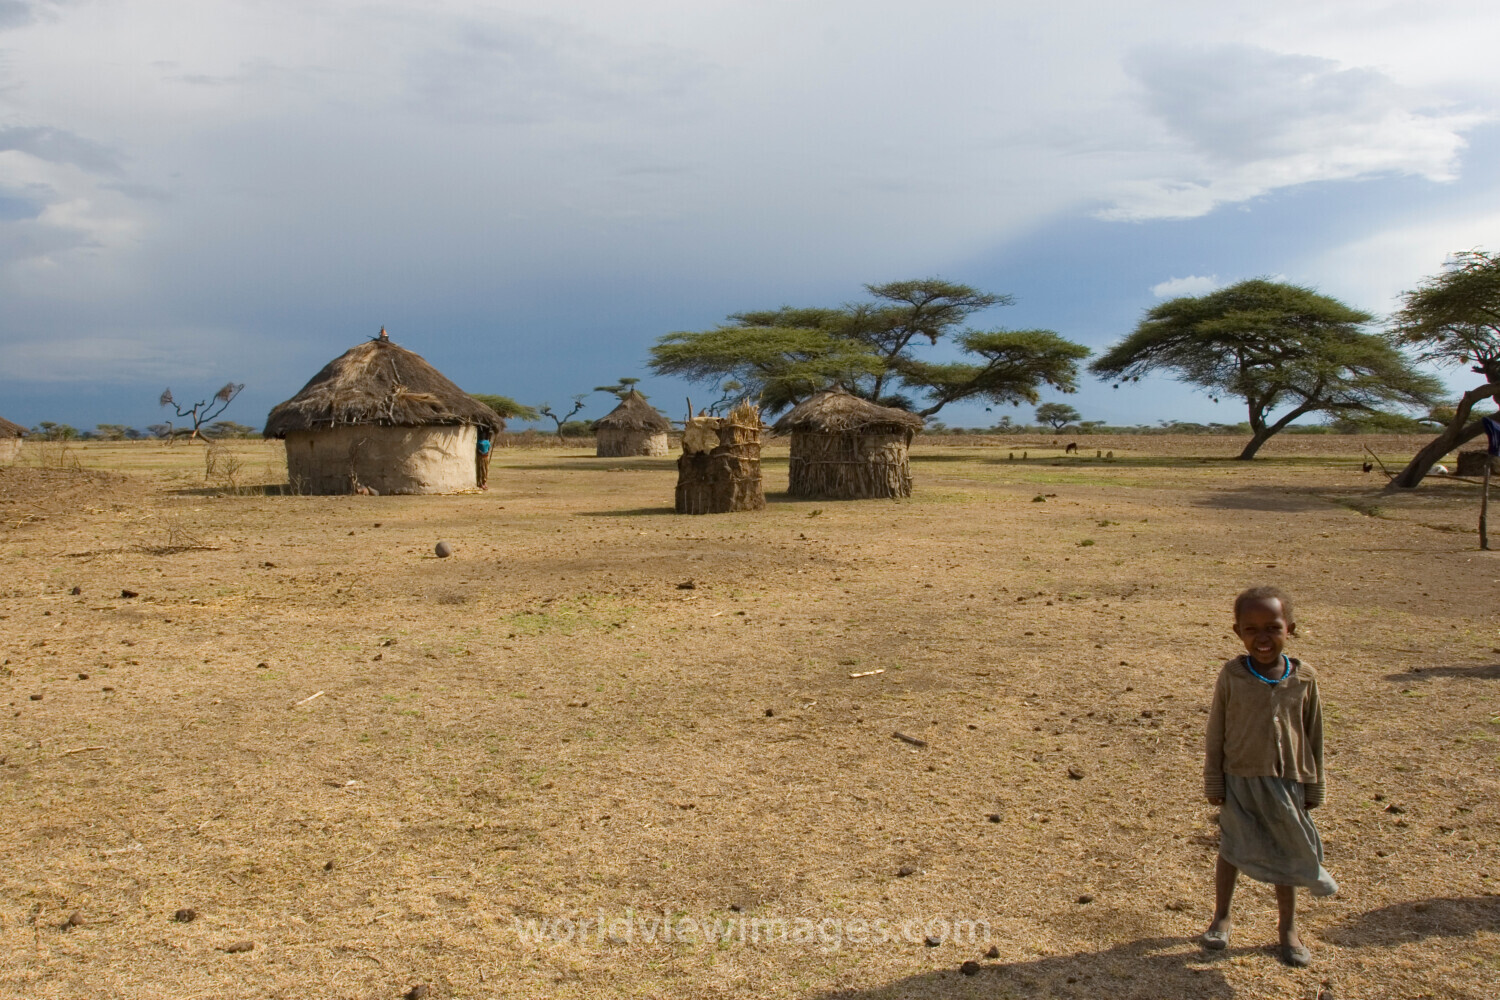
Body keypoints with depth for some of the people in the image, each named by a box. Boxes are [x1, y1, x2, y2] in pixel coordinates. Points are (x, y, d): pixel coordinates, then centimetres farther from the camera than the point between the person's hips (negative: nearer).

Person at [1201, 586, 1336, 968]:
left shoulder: (1303, 678, -7)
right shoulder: (1232, 676, -11)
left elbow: (1313, 735, 2)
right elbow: (1216, 733, -4)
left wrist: (1312, 787, 5)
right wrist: (1213, 782, -3)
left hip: (1285, 782, 1)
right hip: (1239, 779, -1)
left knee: (1285, 853, 13)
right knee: (1232, 850, 12)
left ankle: (1288, 928, 29)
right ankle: (1220, 918, 30)